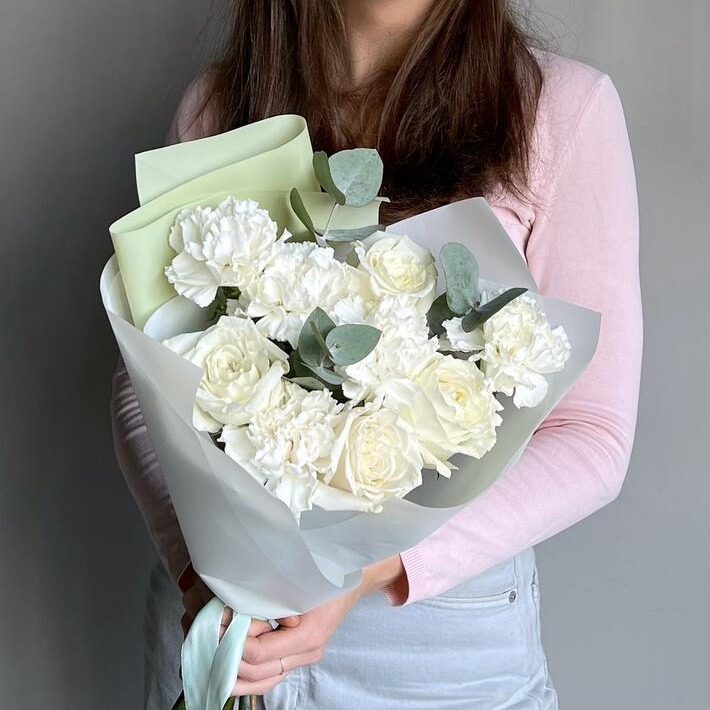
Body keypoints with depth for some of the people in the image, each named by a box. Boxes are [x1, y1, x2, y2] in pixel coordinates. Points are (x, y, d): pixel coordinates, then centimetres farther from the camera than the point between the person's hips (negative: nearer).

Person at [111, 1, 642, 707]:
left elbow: (591, 437, -12)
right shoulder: (214, 105, -2)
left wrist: (372, 569, -23)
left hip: (443, 610, -2)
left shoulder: (565, 106, -10)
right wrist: (199, 563, -18)